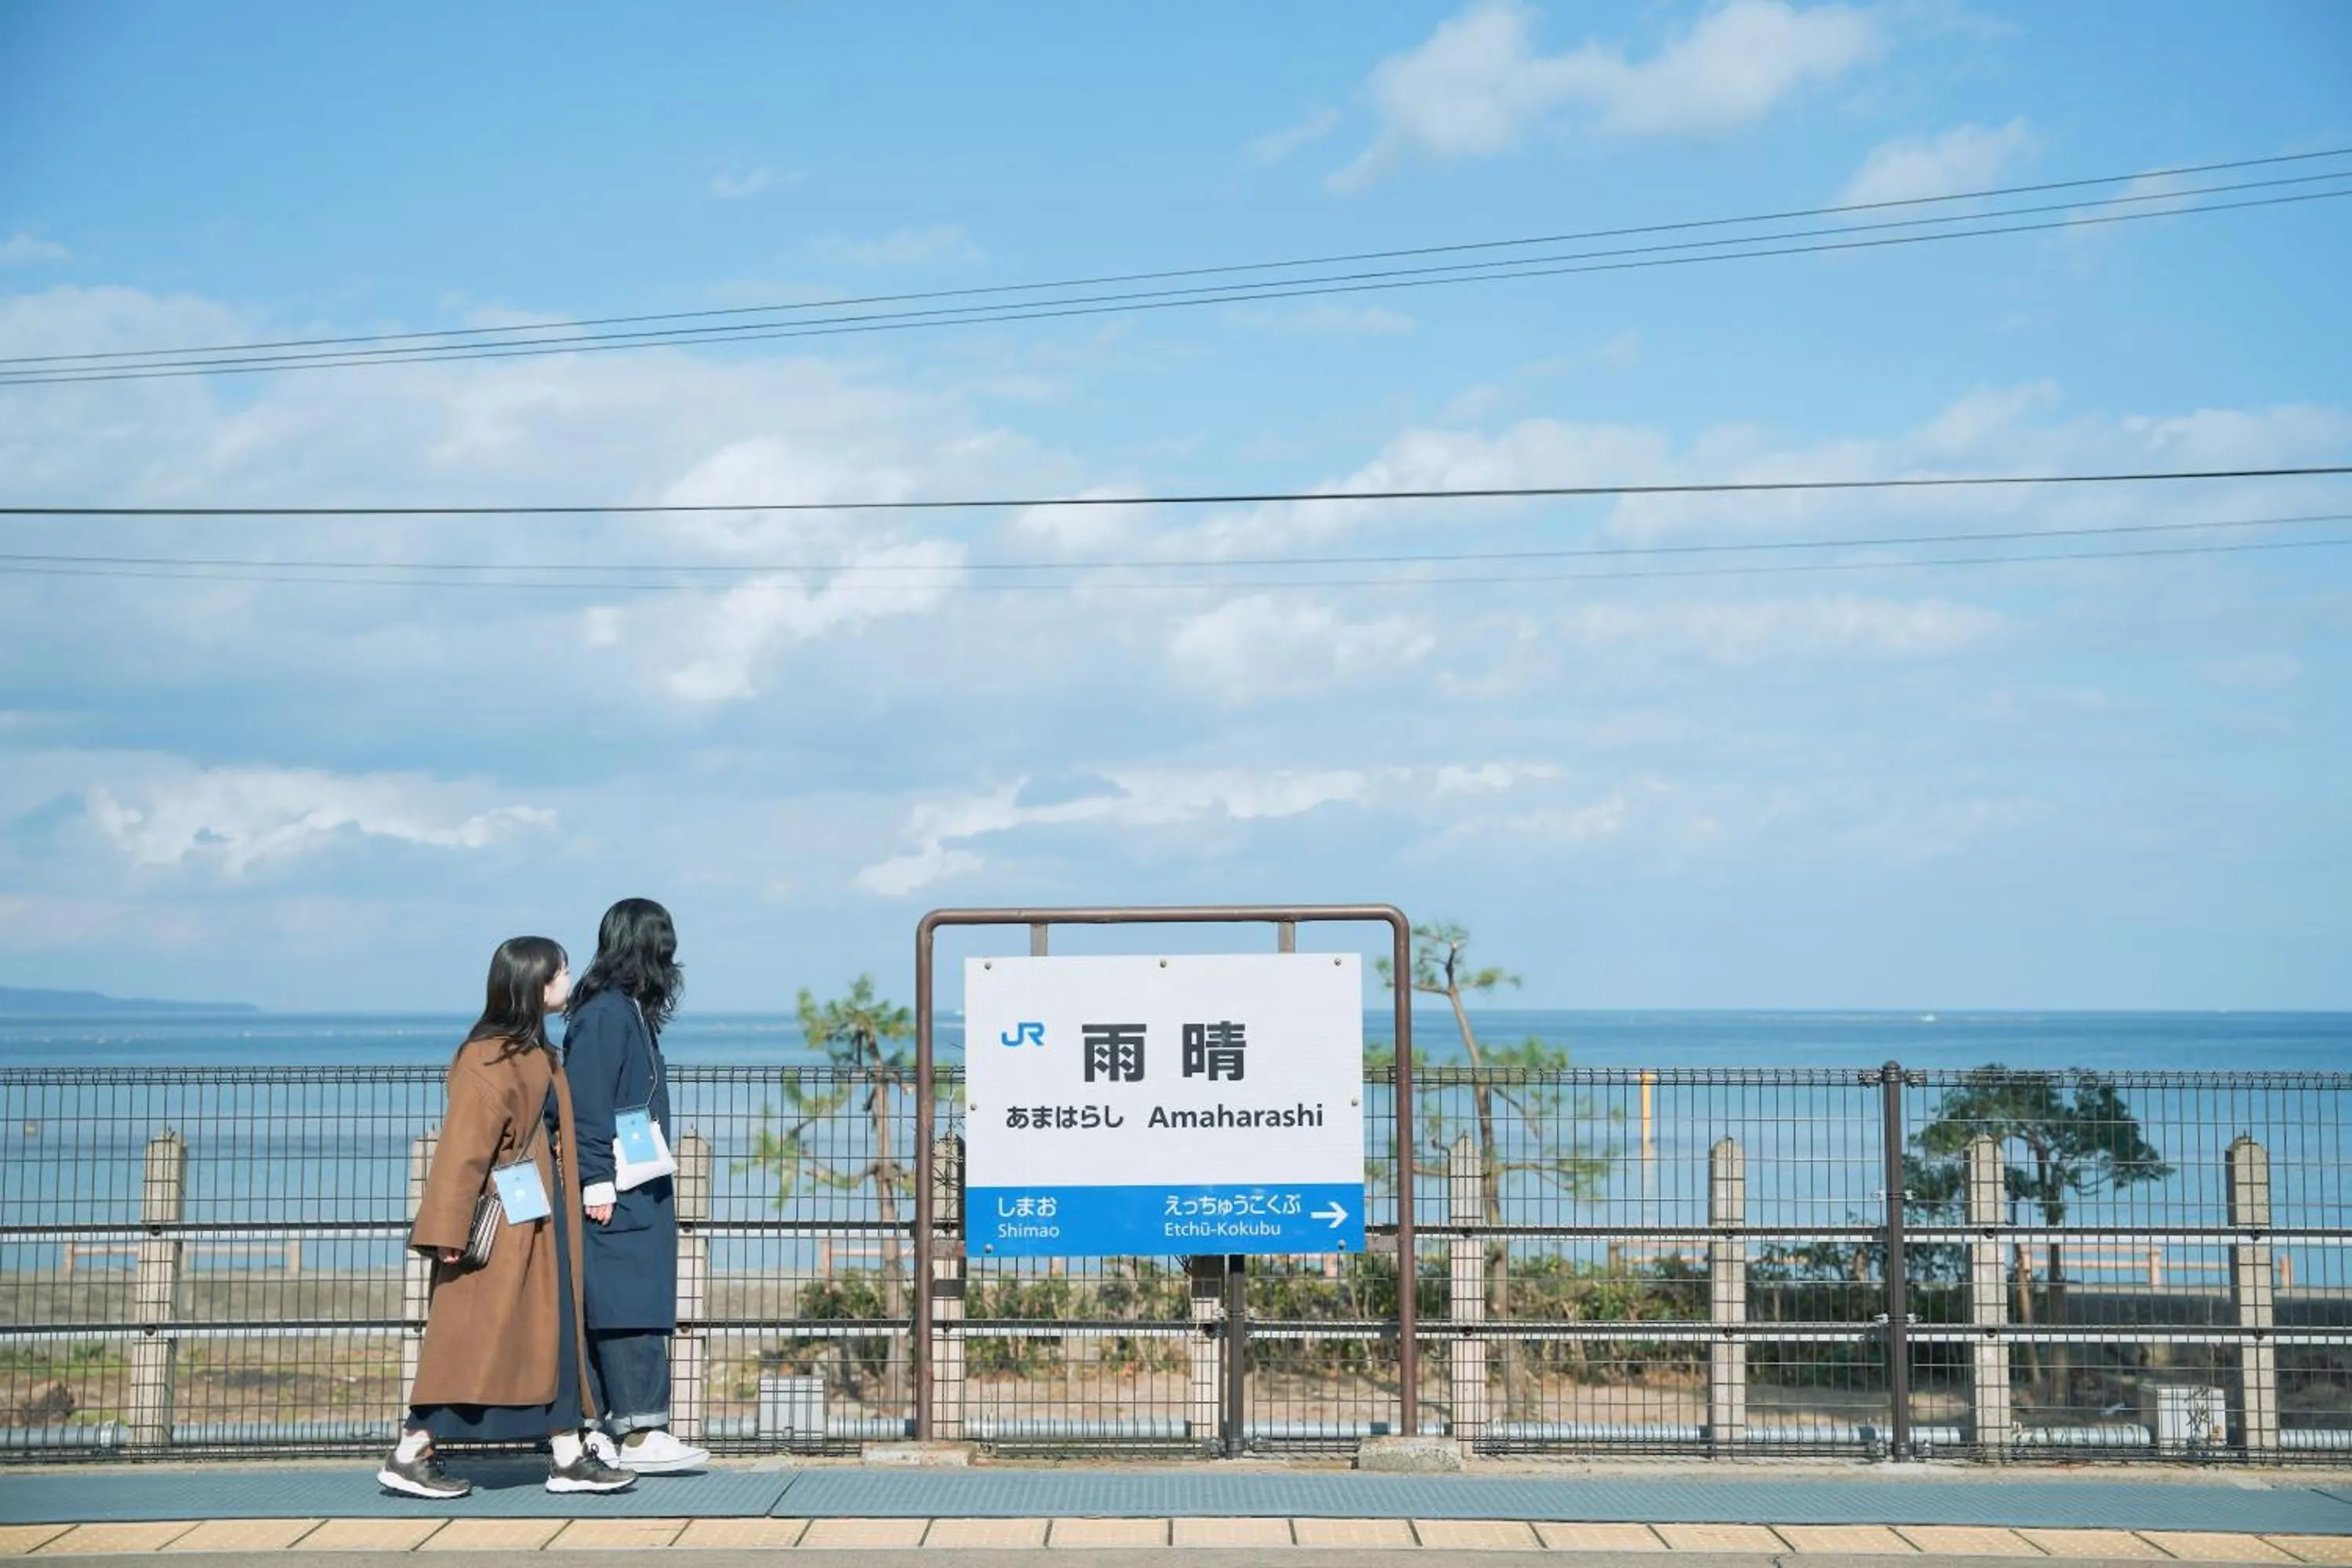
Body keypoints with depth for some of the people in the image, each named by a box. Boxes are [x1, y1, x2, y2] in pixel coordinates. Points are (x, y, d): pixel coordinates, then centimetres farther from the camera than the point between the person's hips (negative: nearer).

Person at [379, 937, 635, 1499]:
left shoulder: (536, 1054, 13)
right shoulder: (489, 1059, -16)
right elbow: (463, 1148, -20)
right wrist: (449, 1231, -22)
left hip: (540, 1220, 10)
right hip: (501, 1224, -10)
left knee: (554, 1331, 10)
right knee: (474, 1338, -5)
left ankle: (569, 1456, 14)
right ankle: (410, 1456, 2)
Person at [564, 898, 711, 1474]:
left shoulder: (632, 1012, 17)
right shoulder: (604, 1015, -13)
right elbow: (587, 1104, -17)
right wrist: (597, 1182, -19)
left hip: (641, 1189, 10)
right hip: (616, 1191, -10)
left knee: (638, 1311, 9)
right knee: (631, 1308, -9)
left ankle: (609, 1430, 12)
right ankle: (639, 1431, -8)